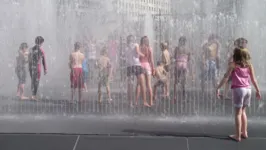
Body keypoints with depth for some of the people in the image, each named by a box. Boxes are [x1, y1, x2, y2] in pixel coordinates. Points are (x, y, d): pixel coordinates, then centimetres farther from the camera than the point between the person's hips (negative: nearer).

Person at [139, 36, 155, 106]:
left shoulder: (139, 48, -1)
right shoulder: (149, 48, -1)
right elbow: (151, 60, -2)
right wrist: (153, 69, 5)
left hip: (140, 66, 0)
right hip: (147, 65, 0)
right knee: (149, 85, 4)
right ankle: (151, 101, 5)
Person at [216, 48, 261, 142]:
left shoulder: (233, 64, 0)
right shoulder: (249, 65, 11)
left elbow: (226, 77, -6)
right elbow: (253, 79, 12)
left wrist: (218, 88, -4)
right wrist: (258, 91, 20)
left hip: (238, 89, -4)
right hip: (248, 89, 5)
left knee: (238, 113, 0)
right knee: (243, 111, 19)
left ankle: (238, 136, 0)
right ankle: (244, 132, 22)